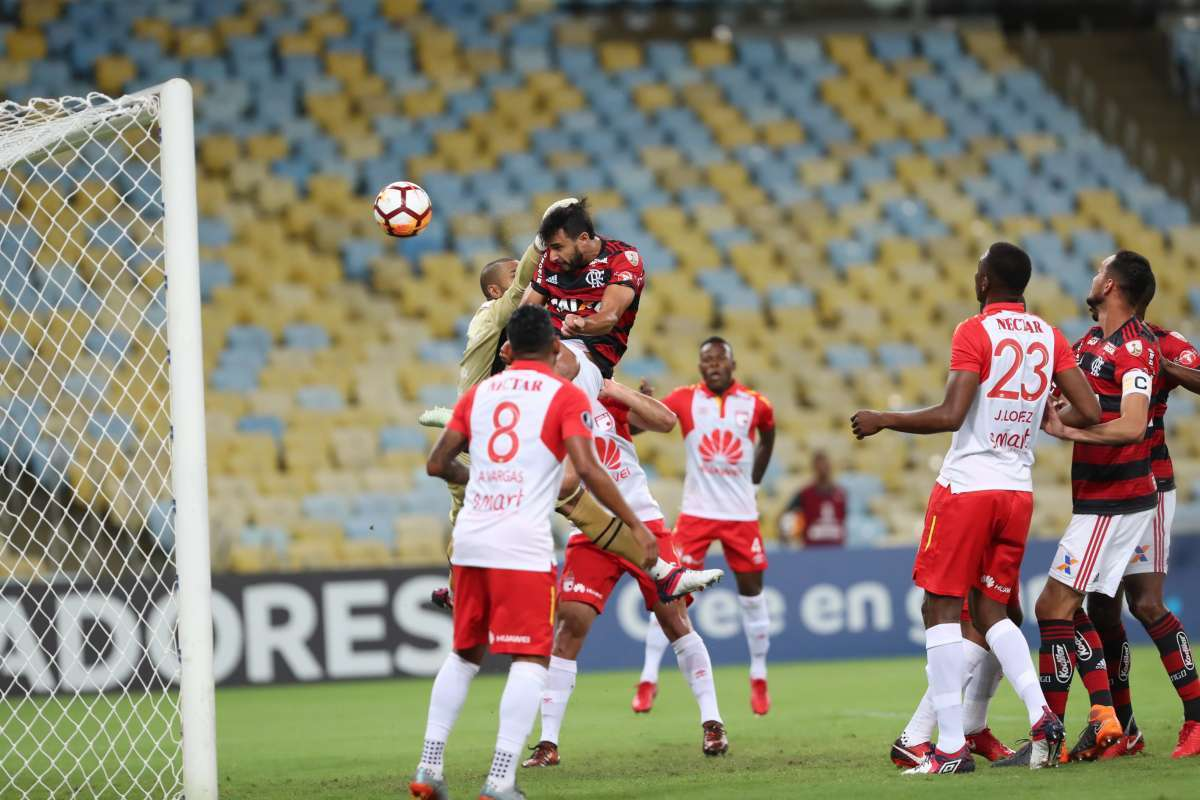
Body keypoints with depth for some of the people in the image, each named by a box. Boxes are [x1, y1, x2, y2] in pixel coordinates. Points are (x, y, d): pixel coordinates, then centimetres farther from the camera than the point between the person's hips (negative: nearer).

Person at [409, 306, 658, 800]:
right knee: (531, 659, -1)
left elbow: (437, 464, 14)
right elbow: (587, 469, -12)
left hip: (470, 540, 5)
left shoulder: (479, 393, 13)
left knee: (464, 654, 18)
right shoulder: (566, 396, -1)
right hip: (523, 546, -5)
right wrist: (633, 524, -5)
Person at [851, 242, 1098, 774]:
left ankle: (951, 747, -5)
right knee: (991, 610, 16)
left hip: (966, 486, -6)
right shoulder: (1050, 337, 7)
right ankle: (1041, 715, -5)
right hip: (1019, 490, 6)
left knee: (941, 607, 0)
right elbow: (1090, 413, 4)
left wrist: (883, 421, -7)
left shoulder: (975, 333, -11)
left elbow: (951, 415, -19)